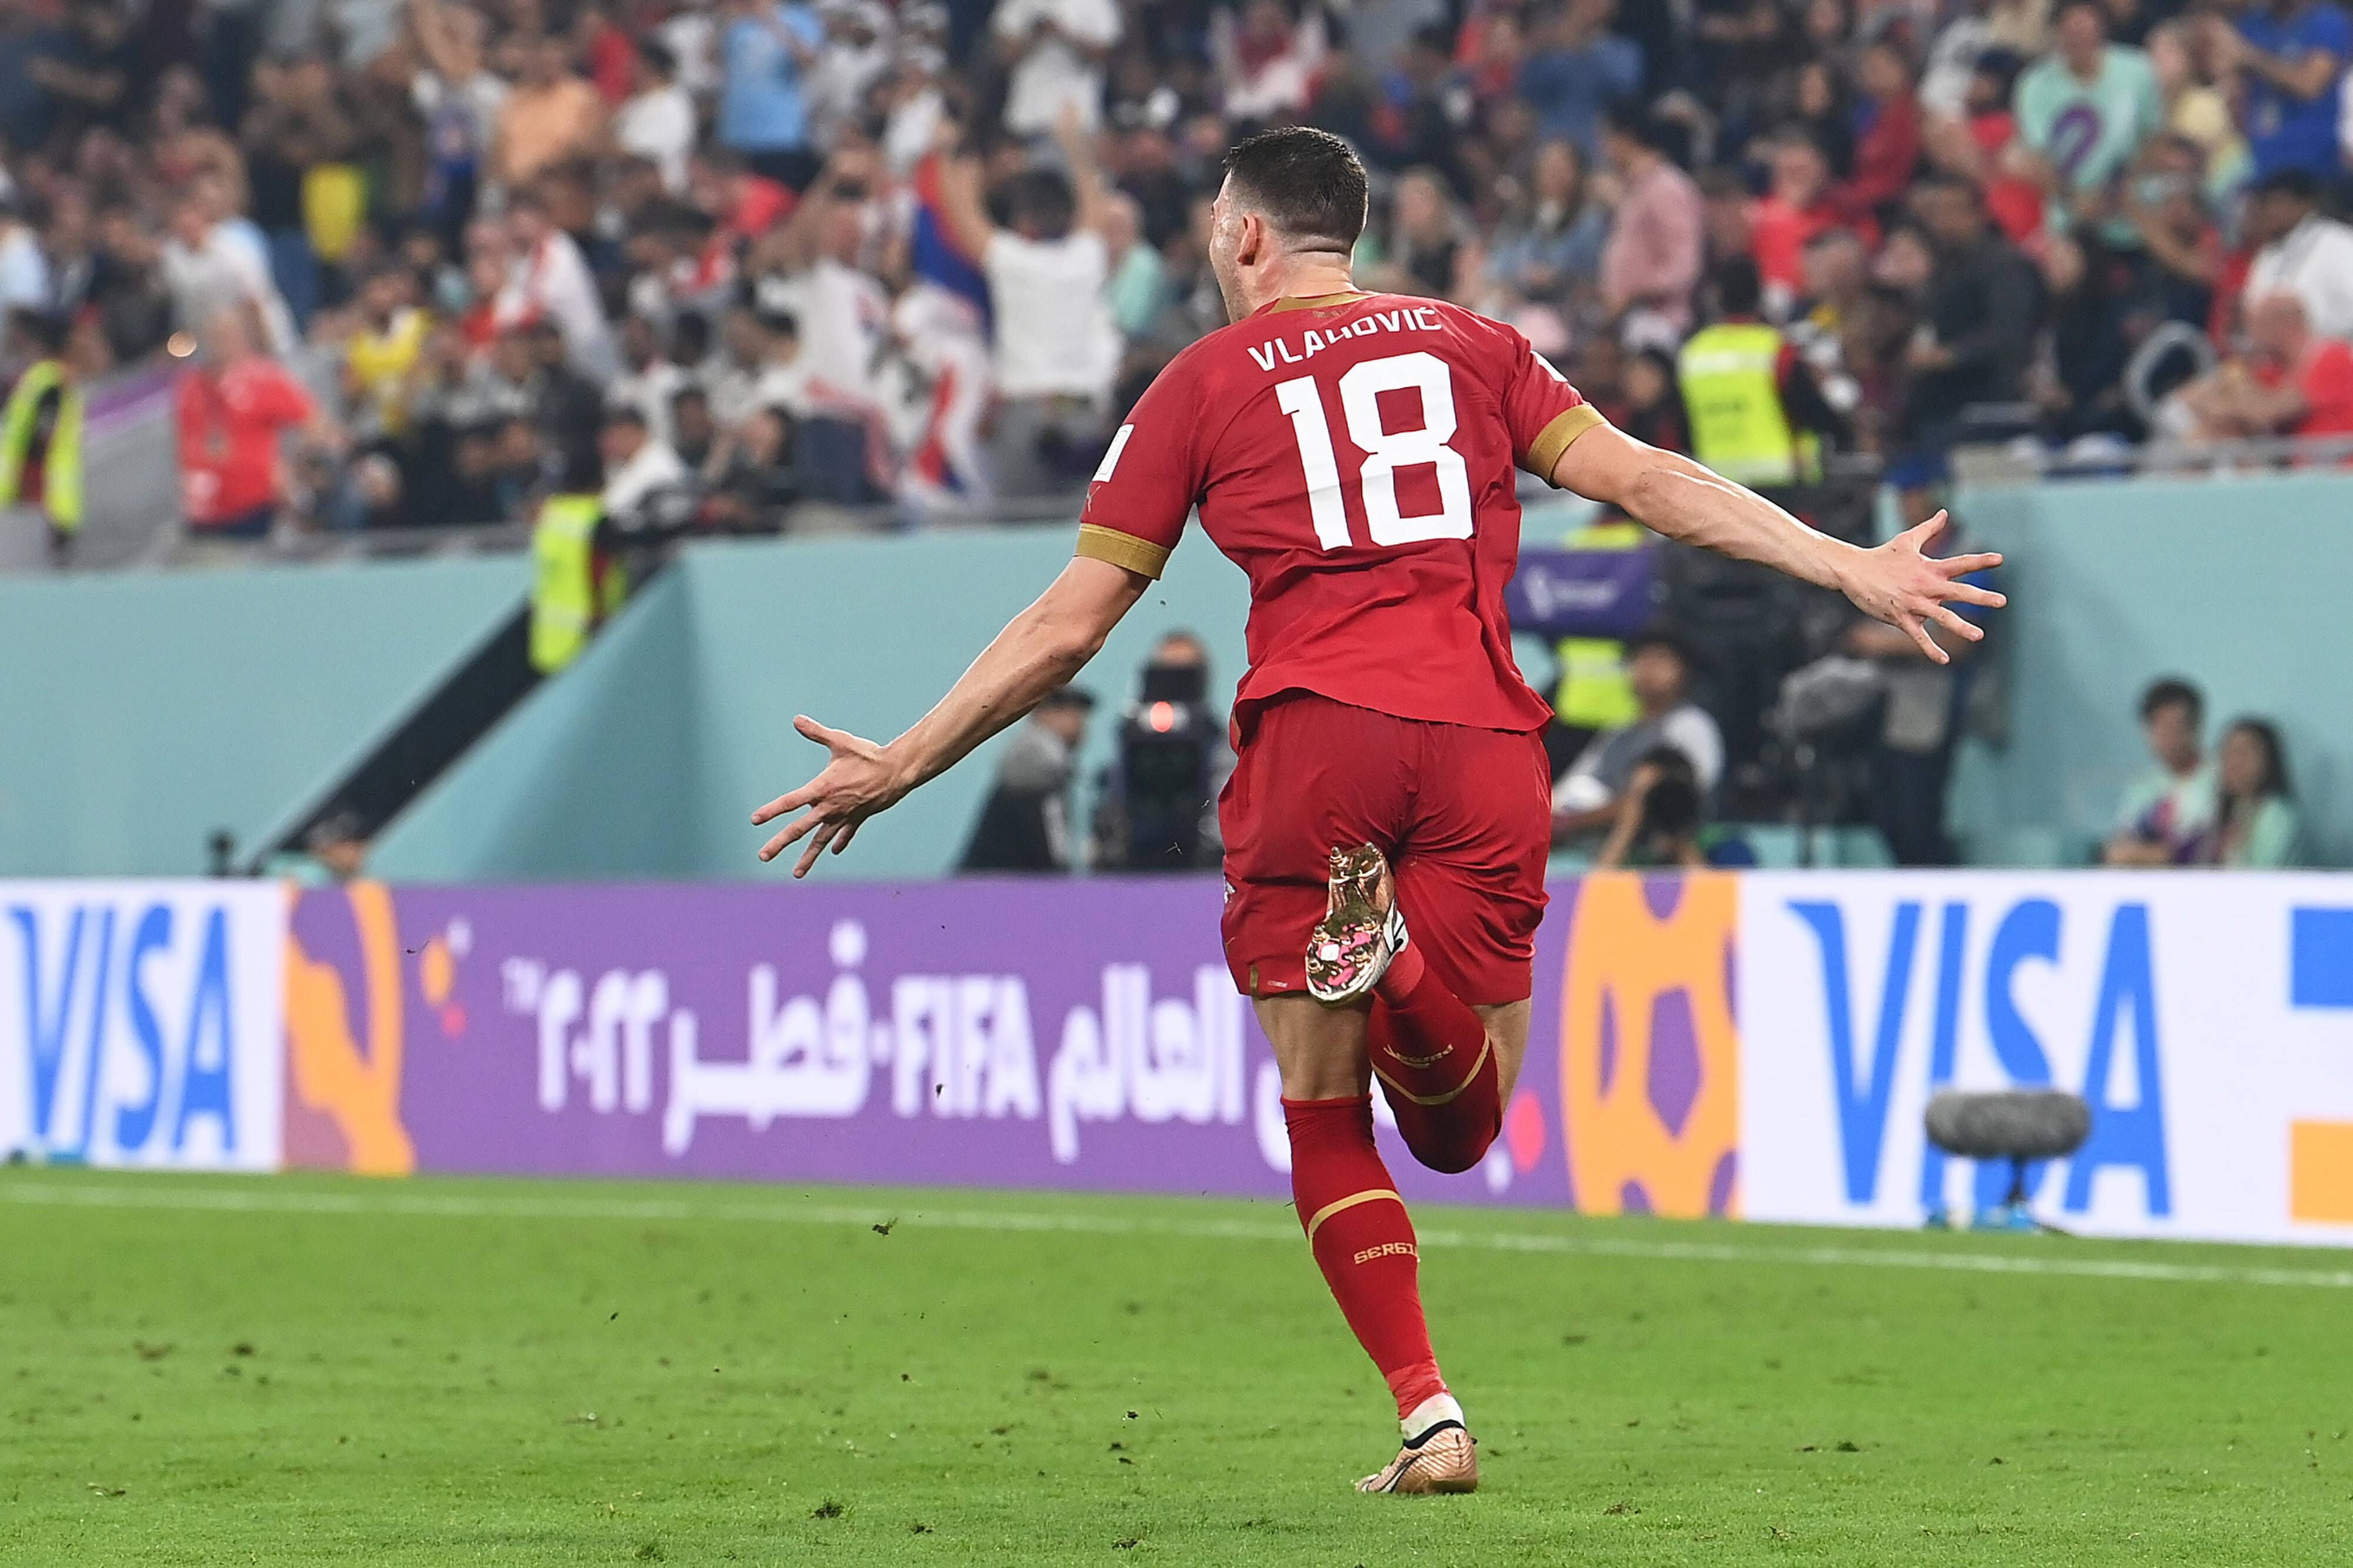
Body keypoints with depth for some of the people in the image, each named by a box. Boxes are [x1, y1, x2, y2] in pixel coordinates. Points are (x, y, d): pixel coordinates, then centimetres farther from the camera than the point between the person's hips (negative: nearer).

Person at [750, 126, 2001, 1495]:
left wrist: (900, 768, 20)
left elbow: (1071, 625, 12)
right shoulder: (1472, 344, 17)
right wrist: (1851, 568, 8)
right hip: (1483, 742, 1)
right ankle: (1400, 966, -29)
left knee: (1327, 1119, 9)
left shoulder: (1202, 384, 13)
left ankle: (1430, 1416, -9)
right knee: (1457, 1128, 7)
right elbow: (1641, 480, 7)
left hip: (1314, 735, -1)